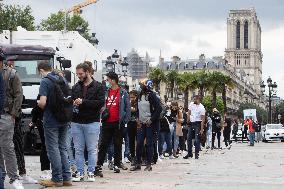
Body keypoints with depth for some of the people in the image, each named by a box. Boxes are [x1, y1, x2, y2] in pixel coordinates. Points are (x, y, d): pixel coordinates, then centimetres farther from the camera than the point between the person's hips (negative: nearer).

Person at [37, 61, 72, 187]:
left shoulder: (45, 81, -11)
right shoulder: (63, 80, 11)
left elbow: (43, 102, -20)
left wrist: (38, 103, 1)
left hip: (51, 120, -7)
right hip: (64, 120, 7)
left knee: (53, 149, 0)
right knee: (63, 148, 13)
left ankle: (57, 179, 1)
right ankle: (66, 178, 13)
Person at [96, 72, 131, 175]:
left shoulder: (123, 93, -1)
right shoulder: (106, 92, 9)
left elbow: (127, 107, -1)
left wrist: (125, 120, -7)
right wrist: (102, 116, 3)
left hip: (118, 123, -3)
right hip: (107, 123, 3)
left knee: (118, 144, 6)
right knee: (103, 144, 2)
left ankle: (117, 164, 13)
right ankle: (99, 165, 3)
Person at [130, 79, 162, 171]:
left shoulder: (152, 95, -9)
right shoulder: (139, 95, 11)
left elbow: (159, 109, -12)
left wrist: (151, 120, -14)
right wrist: (138, 119, 11)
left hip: (150, 124, -6)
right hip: (141, 124, 6)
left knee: (149, 144, -1)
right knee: (139, 143, 3)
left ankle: (149, 164, 5)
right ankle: (138, 164, 8)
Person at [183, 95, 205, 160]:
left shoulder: (201, 108, -12)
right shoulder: (191, 104, 2)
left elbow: (203, 119, -13)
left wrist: (201, 129, -17)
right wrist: (188, 121, 9)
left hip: (197, 123, -5)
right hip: (191, 123, 5)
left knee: (197, 139, -5)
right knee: (189, 138, 6)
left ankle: (197, 154, 3)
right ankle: (189, 153, 15)